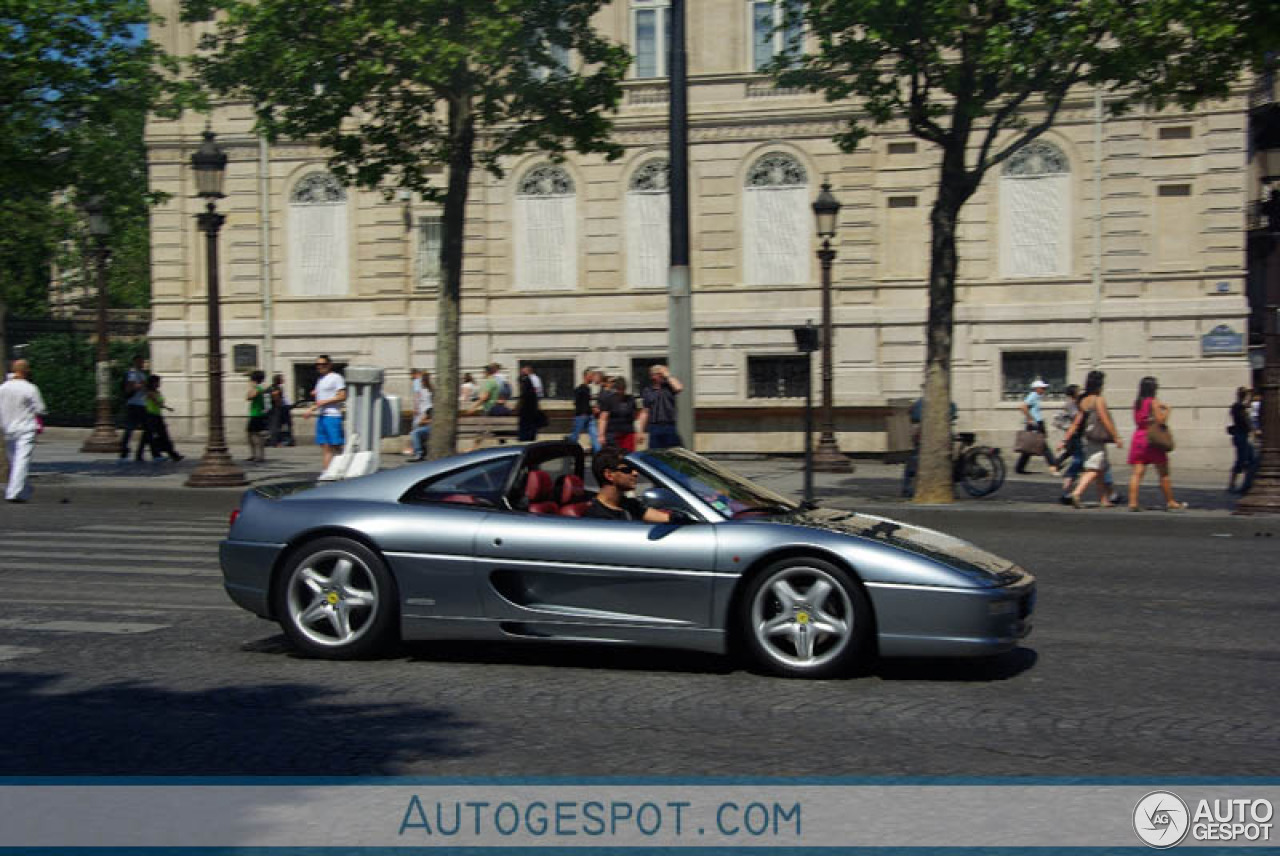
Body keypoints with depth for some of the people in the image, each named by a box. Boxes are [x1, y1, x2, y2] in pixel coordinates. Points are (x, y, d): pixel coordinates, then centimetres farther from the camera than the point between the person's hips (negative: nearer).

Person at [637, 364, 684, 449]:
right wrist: (640, 431, 5)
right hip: (654, 428, 1)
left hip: (669, 427, -1)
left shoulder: (668, 387, 6)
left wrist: (668, 375, -7)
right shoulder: (647, 391, 8)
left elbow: (678, 387, -18)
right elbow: (645, 412, 9)